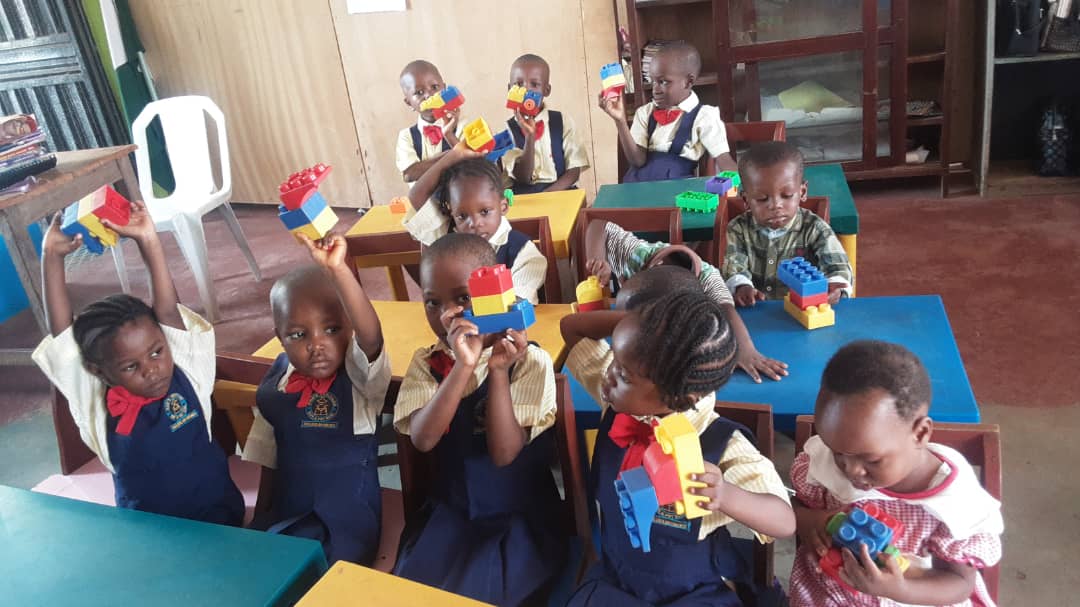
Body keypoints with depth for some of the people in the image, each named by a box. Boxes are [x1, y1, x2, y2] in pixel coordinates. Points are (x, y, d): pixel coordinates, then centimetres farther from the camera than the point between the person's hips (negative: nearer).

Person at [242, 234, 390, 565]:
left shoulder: (360, 375, -18)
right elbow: (268, 454, 12)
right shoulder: (276, 383, -2)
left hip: (345, 519, -5)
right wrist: (260, 518, 17)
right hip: (284, 514, 5)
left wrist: (337, 269, -53)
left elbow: (371, 335, -42)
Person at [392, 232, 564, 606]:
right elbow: (423, 439, -20)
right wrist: (464, 366, -30)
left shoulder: (529, 361, -13)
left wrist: (498, 370, -27)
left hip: (521, 518, -3)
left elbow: (504, 453, -19)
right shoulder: (426, 363, -3)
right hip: (451, 511, 4)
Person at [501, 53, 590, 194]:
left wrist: (547, 194, -14)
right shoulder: (508, 129, 0)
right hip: (523, 197, -1)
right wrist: (529, 136, -19)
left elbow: (574, 170, 0)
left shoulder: (563, 121, 3)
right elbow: (523, 178, -8)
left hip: (562, 192, 1)